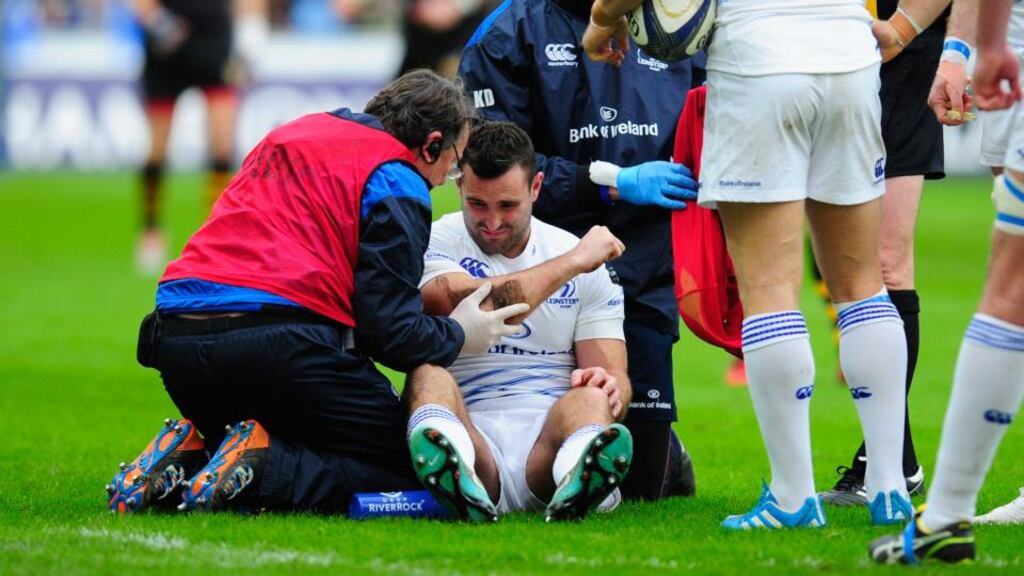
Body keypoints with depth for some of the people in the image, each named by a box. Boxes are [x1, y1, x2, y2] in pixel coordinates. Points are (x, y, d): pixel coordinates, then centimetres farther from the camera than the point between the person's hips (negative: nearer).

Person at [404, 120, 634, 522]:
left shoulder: (589, 267, 16)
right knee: (428, 372, -30)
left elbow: (613, 375, 10)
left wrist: (608, 386, -17)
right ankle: (456, 477, -66)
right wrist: (572, 262, -6)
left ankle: (578, 484, -69)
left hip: (550, 439, 1)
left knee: (590, 398, -31)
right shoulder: (438, 243, 8)